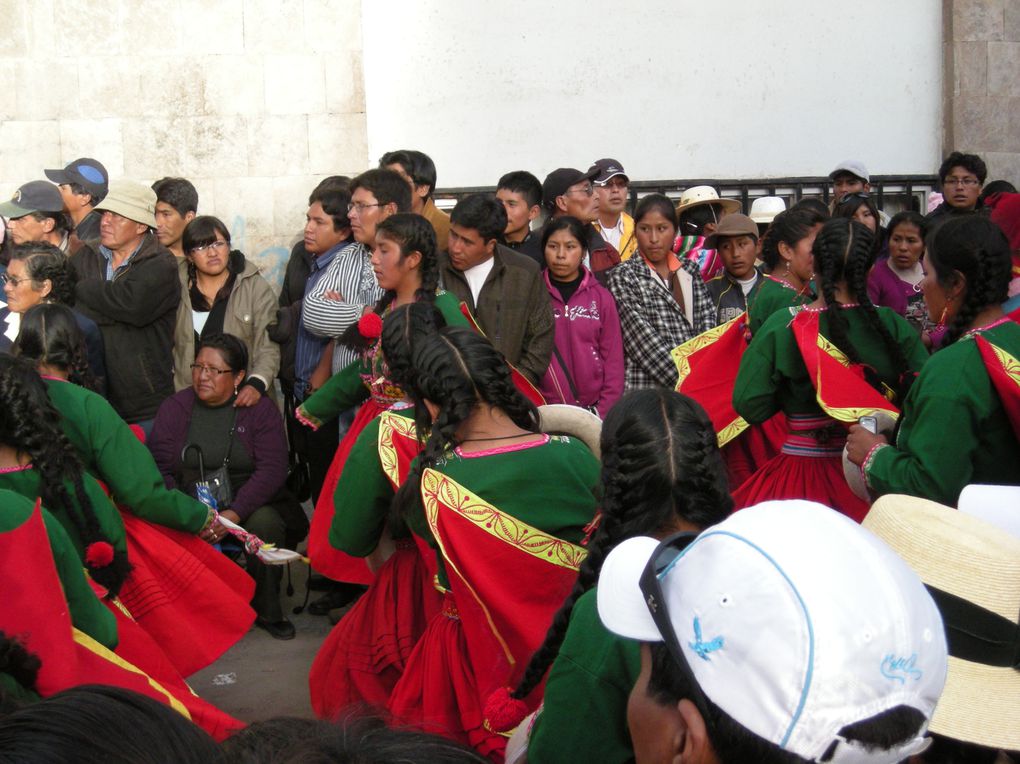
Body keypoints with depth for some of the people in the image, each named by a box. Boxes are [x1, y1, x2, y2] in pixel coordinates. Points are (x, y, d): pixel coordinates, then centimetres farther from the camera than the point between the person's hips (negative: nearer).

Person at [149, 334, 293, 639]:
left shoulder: (260, 410, 2)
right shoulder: (173, 408, 7)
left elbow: (272, 470, -9)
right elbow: (159, 469, -2)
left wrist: (233, 514, -23)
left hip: (247, 507, 0)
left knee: (265, 522, -33)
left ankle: (266, 610, -9)